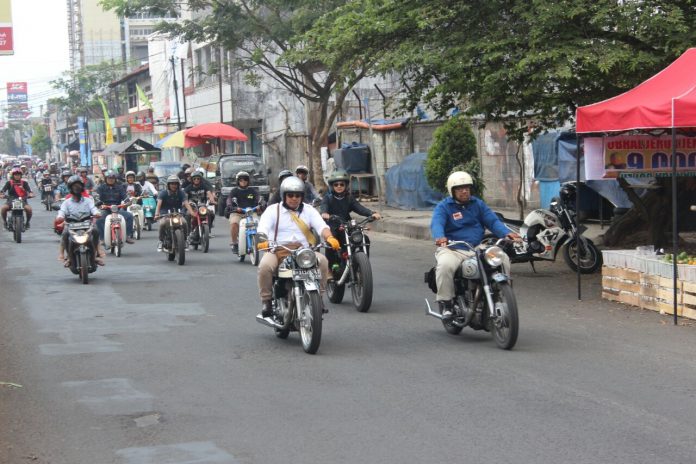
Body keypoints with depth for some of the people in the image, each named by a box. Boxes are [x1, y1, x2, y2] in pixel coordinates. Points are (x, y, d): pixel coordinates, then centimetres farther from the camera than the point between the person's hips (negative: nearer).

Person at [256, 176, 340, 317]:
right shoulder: (273, 210, 9)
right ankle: (266, 300, -13)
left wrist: (329, 237, -24)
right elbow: (262, 228, -6)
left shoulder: (309, 210, 15)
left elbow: (321, 226, -1)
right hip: (277, 251, -1)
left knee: (322, 261, -27)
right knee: (265, 265, -33)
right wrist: (263, 240, -30)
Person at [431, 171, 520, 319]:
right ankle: (445, 303, -17)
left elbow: (492, 220, 3)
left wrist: (506, 233, -17)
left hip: (479, 248, 4)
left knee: (503, 259, -16)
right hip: (453, 250, -4)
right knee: (445, 266, -36)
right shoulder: (444, 206, 2)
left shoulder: (478, 204, 15)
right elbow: (436, 223, -17)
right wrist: (440, 237, -41)